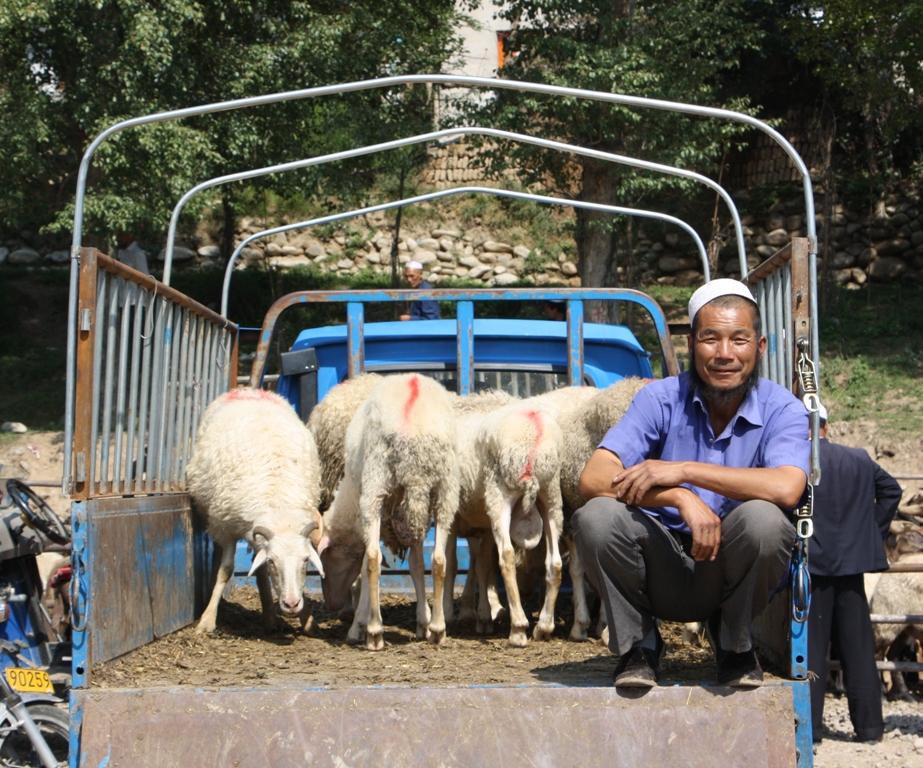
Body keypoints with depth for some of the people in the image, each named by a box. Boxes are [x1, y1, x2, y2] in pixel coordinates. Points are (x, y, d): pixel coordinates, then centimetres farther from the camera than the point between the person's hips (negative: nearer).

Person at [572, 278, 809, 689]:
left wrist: (683, 471, -29)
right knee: (596, 516, -28)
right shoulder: (660, 399, -7)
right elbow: (593, 478, -20)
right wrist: (681, 498, -34)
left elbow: (787, 488, -29)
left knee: (763, 518, -32)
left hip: (731, 574, 0)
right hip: (662, 570, 0)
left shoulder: (781, 409, -8)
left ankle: (734, 644, -2)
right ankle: (637, 642, 0)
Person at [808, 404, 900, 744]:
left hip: (811, 566, -4)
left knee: (810, 647, 2)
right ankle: (869, 725, 11)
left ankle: (809, 726, 3)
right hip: (852, 564, 4)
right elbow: (891, 490, 12)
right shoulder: (859, 459, 5)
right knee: (858, 647, 9)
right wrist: (874, 533, 13)